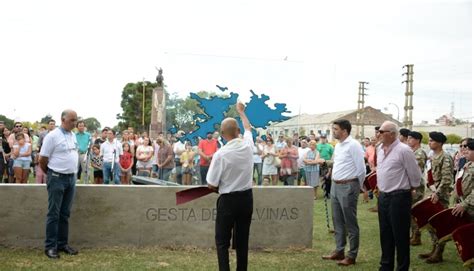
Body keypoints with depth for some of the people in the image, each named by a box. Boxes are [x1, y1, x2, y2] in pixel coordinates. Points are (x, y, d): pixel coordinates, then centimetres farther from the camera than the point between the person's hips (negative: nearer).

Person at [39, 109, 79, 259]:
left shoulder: (73, 135, 10)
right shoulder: (52, 136, -12)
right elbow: (42, 160, -8)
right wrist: (51, 173, 5)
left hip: (71, 178, 7)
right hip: (57, 178, -6)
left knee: (65, 213, 11)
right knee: (54, 214, -1)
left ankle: (62, 243, 19)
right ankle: (50, 246, 5)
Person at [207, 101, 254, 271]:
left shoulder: (220, 154, -17)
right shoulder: (247, 145, -4)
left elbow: (211, 185, -12)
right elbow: (248, 127, 21)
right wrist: (241, 111, 36)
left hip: (228, 200, -5)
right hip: (247, 197, 5)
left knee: (222, 241, 3)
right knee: (242, 239, 13)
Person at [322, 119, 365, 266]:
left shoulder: (353, 145, -14)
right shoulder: (338, 145, 12)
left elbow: (361, 169, -12)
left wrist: (357, 187, -2)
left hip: (347, 187, -9)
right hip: (335, 186, 9)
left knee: (350, 223, 0)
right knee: (338, 221, 16)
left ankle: (352, 255, 8)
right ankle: (339, 251, 27)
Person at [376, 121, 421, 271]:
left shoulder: (403, 150, -16)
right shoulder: (380, 149, 7)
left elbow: (415, 174, -10)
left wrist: (412, 188, 4)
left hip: (399, 197, -8)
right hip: (383, 196, 8)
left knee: (400, 235, 2)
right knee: (385, 234, 16)